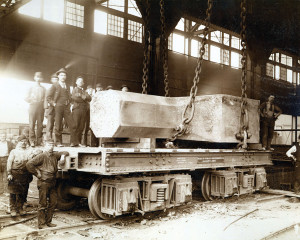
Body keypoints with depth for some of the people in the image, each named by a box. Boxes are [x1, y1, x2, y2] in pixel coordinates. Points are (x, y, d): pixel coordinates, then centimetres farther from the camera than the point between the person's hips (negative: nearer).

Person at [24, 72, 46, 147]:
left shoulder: (43, 89, 12)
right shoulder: (31, 88, 11)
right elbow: (26, 98, 9)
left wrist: (42, 101, -9)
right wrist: (32, 101, -7)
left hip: (41, 107, 1)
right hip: (33, 106, -1)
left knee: (40, 124, -2)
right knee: (32, 123, -6)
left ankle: (39, 141, 2)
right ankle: (32, 141, -3)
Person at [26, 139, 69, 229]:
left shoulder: (55, 155, 10)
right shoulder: (42, 156, -9)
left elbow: (65, 152, 25)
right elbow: (29, 164, -16)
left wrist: (63, 156, 2)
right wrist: (37, 173, -10)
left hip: (52, 183, 7)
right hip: (43, 183, -7)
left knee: (53, 202, 8)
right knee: (43, 204, -2)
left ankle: (48, 221, 19)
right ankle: (41, 223, 6)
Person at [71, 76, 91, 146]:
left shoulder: (84, 91, 25)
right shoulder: (75, 89, 13)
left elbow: (90, 98, 8)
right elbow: (74, 97, -7)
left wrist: (83, 96, -8)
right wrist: (84, 100, -3)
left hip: (84, 110, 4)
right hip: (77, 109, -4)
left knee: (81, 127, -1)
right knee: (75, 126, -10)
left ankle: (79, 142, 1)